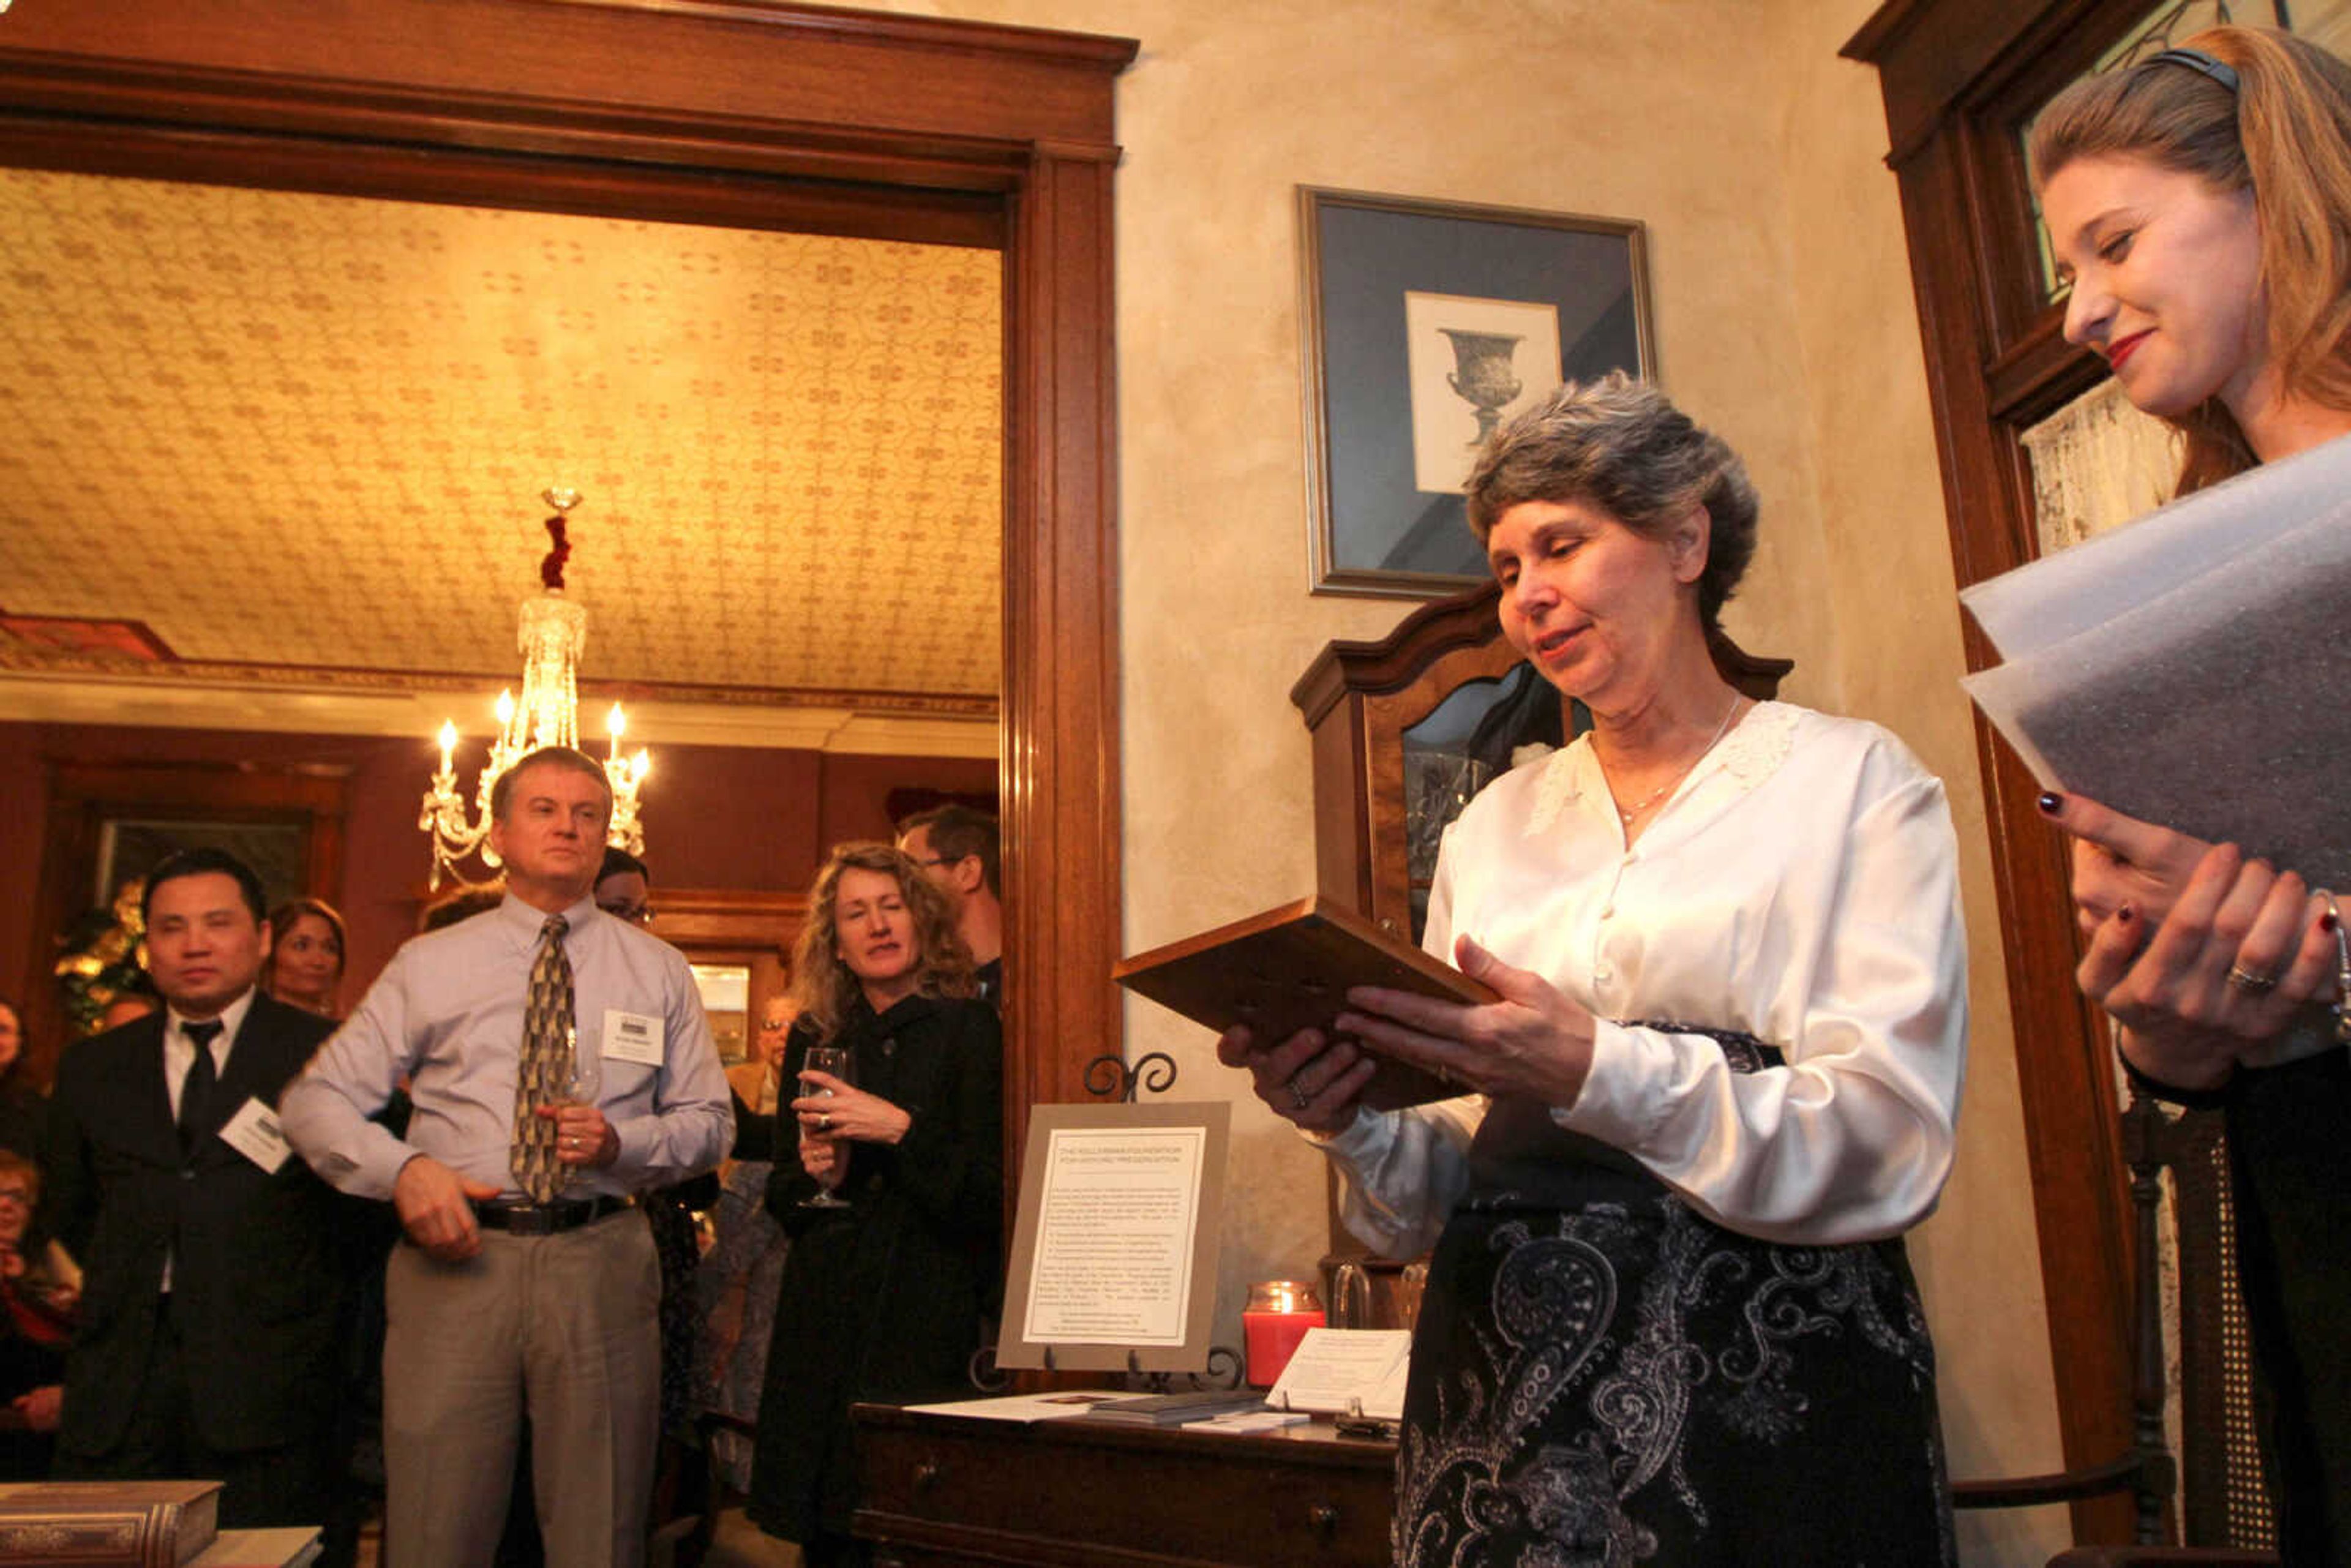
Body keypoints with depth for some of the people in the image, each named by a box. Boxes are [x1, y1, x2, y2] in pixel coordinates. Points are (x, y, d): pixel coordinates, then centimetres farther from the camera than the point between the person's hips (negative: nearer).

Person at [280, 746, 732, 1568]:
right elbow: (315, 1100, 7)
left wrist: (619, 1142, -9)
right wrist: (402, 1167, -12)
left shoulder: (658, 971, 11)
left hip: (601, 1262, 1)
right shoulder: (429, 964, 9)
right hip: (457, 1255, 0)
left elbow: (710, 1122, 11)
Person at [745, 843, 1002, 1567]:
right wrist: (812, 1174, -3)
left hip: (927, 1315, -4)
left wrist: (900, 1130, -18)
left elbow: (990, 1193, -8)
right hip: (823, 1318, 4)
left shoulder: (968, 1028, -2)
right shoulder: (815, 1039, 11)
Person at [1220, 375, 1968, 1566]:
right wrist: (1357, 1126, -9)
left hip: (1766, 1375, -3)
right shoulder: (1493, 826, 11)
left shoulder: (1851, 784, -1)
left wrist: (1597, 1075, -24)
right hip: (1498, 1373, 4)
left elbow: (1895, 1144, -12)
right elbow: (1453, 1176, 12)